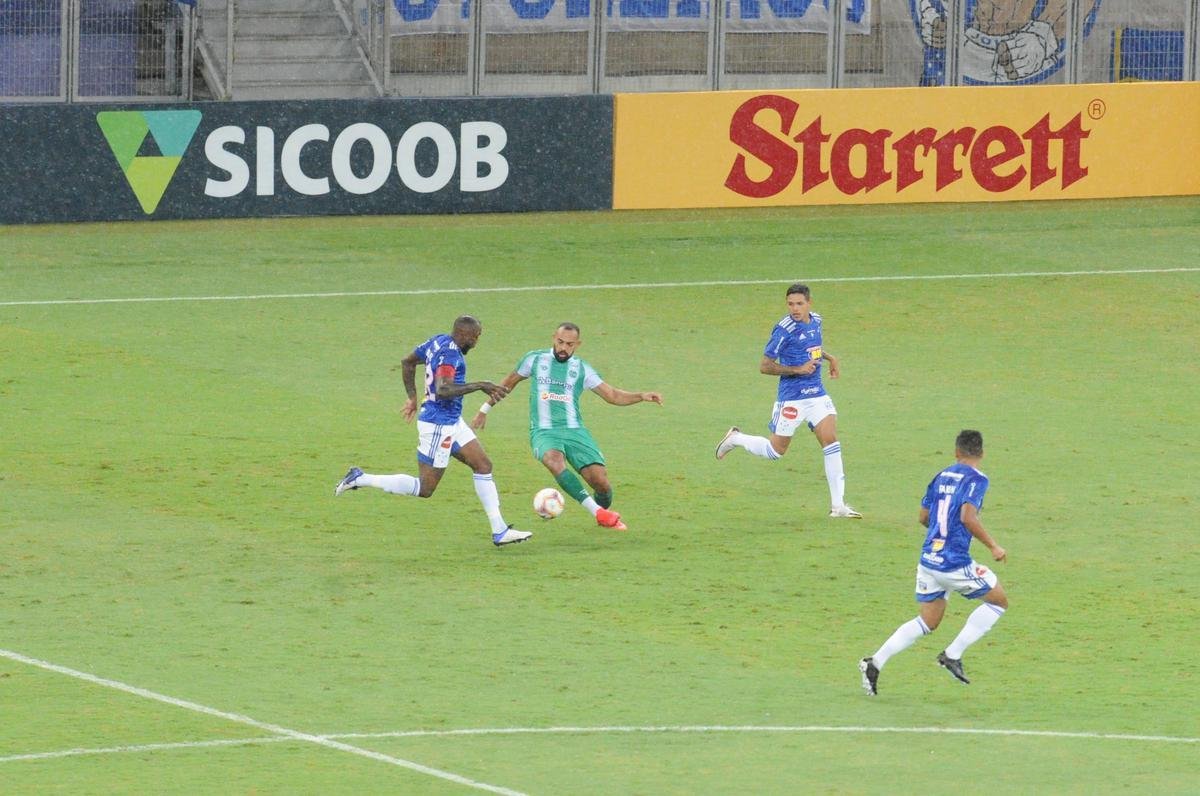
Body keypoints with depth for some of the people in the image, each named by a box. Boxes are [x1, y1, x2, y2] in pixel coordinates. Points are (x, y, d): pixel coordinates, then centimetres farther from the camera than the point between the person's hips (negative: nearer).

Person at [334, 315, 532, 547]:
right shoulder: (450, 355, -22)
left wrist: (412, 398, 28)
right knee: (424, 489, -2)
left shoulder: (437, 342, 7)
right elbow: (443, 390, -36)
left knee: (483, 465, 8)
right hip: (439, 425, -11)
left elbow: (407, 362, 20)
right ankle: (360, 479, 3)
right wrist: (480, 386, -32)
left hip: (452, 423, 11)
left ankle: (500, 531, 9)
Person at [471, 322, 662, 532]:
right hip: (544, 433, -2)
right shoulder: (535, 360, 7)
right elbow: (509, 383, 22)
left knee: (601, 481, -13)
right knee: (554, 459, -38)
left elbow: (613, 395, 8)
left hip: (574, 431, 2)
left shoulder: (582, 369, 8)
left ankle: (605, 512, 22)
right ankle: (597, 512, -40)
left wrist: (641, 396, -8)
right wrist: (485, 409, 26)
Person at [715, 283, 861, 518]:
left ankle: (837, 505, -4)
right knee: (776, 450, 5)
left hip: (817, 393, 6)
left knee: (831, 441, -8)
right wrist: (797, 369, -22)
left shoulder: (815, 321, 6)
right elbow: (764, 366, -15)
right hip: (791, 398, -6)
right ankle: (735, 439, 33)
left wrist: (829, 357, 14)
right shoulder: (784, 330, -17)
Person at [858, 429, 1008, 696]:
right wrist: (993, 546, -13)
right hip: (955, 562, -7)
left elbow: (924, 517, 19)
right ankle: (953, 654, 5)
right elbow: (968, 517, -22)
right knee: (999, 600, 12)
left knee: (928, 621, 19)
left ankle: (875, 663, 6)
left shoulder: (941, 477, 12)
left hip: (928, 559, 7)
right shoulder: (976, 479, -9)